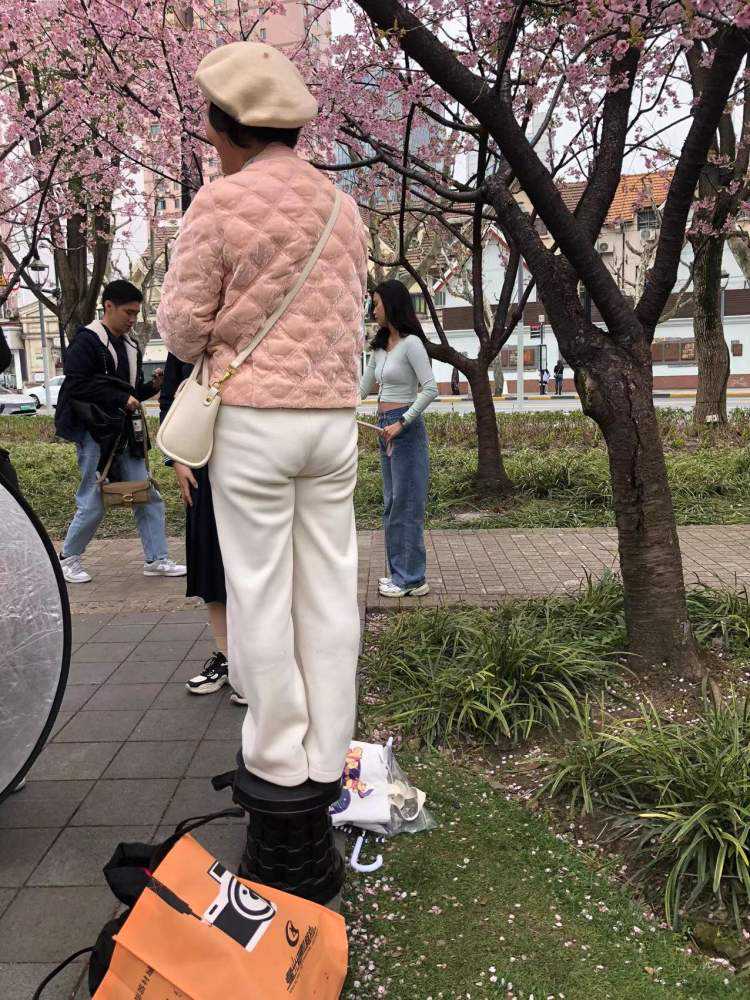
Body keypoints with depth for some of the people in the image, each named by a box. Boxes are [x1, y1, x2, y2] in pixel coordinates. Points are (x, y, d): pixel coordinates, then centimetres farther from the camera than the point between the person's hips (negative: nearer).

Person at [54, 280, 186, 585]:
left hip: (124, 435, 7)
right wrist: (121, 399, -20)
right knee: (93, 505, 0)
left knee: (149, 497, 4)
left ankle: (156, 559, 12)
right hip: (94, 435, -7)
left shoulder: (130, 346, 13)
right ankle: (68, 558, 21)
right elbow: (76, 386, -18)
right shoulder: (86, 342, -10)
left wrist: (153, 386, 0)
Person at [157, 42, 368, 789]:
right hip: (334, 418, 5)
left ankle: (279, 762, 13)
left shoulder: (219, 203, -7)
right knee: (328, 588, 7)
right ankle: (326, 757, 16)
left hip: (252, 420, -5)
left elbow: (182, 326, -5)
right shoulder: (343, 209, 11)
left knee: (259, 593, 4)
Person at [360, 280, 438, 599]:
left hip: (405, 428, -9)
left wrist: (401, 423, -20)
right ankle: (399, 572, 21)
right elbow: (363, 388, 20)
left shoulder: (411, 343, -11)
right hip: (386, 428, 9)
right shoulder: (380, 347, 14)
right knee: (391, 503, 12)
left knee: (406, 503, -5)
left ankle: (412, 579, 2)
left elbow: (430, 389, -17)